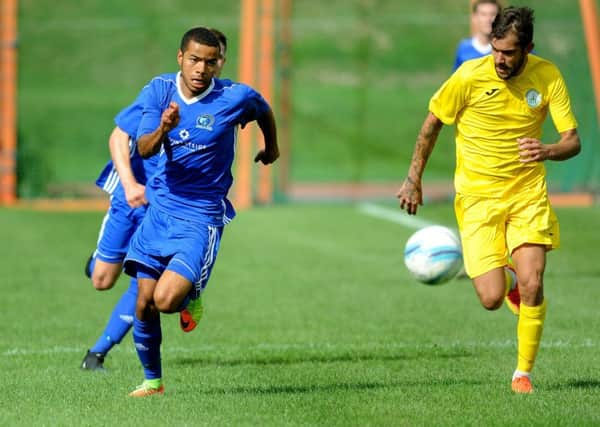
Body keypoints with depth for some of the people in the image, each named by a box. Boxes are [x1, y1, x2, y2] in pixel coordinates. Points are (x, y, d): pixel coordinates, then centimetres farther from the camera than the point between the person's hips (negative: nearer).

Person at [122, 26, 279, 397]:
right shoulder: (160, 89, -4)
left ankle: (192, 298, 18)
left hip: (202, 217, -3)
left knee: (165, 300, -19)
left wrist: (272, 148, 31)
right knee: (144, 303, 1)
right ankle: (152, 380, 23)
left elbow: (265, 111, 13)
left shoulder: (236, 97, -11)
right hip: (160, 209, 3)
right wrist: (163, 130, -34)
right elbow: (144, 149, -13)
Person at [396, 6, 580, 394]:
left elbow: (573, 140, -8)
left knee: (532, 288, -12)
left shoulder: (548, 77, -8)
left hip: (528, 192, 1)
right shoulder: (470, 76, -13)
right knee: (491, 298, -10)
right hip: (478, 196, -1)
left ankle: (524, 373, 9)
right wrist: (414, 179, 6)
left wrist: (547, 151, -31)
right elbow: (433, 123, 2)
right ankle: (506, 278, 29)